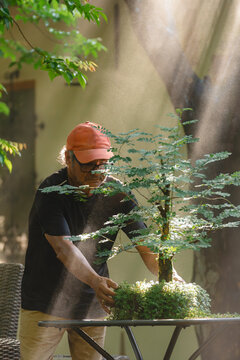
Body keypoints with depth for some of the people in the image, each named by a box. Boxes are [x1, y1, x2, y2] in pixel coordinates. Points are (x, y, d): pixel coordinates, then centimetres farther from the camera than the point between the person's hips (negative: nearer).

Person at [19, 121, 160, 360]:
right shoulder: (51, 191, -16)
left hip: (92, 305, 4)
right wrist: (95, 281, -43)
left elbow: (144, 243, -5)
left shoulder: (117, 194, -3)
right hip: (45, 303, -3)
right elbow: (62, 247, -28)